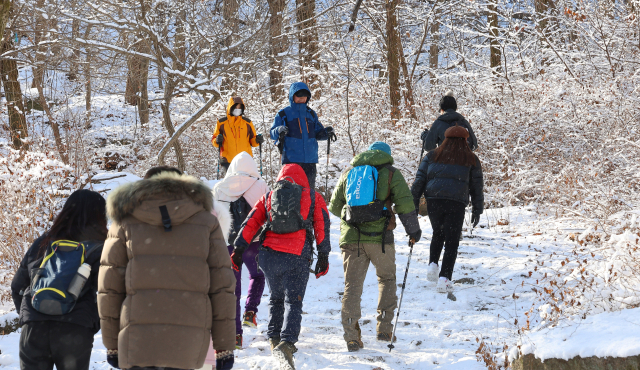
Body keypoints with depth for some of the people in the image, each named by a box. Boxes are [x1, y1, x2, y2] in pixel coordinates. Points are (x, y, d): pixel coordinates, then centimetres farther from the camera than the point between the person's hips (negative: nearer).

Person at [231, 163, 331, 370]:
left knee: (276, 298, 23)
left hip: (269, 255, 3)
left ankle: (274, 339, 21)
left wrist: (238, 250, 8)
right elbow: (322, 227, 6)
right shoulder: (313, 197, 15)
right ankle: (286, 343, -27)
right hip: (297, 258, -3)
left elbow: (251, 223, 11)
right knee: (293, 302, -7)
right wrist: (323, 257, 6)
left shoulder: (269, 196, 19)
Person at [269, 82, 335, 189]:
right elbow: (273, 134, 0)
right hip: (291, 159, -4)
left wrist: (326, 132, -2)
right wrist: (279, 131, -22)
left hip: (310, 160, 4)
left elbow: (318, 134, 19)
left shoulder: (311, 114, 16)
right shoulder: (284, 114, 4)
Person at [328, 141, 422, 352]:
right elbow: (405, 204, -1)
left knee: (352, 285, 5)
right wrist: (413, 231, 11)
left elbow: (334, 206, 23)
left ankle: (351, 337, -5)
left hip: (351, 238, 2)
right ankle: (384, 329, 13)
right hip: (380, 237, -2)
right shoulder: (391, 174, 7)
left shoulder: (348, 174, 18)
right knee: (387, 279, 19)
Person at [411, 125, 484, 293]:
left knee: (438, 233, 25)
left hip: (433, 200, 2)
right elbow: (476, 186, 13)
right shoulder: (471, 160, 12)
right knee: (451, 241, 2)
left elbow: (420, 180, 9)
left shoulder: (432, 156, 14)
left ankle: (433, 264, 9)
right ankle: (444, 279, -6)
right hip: (456, 203, -2)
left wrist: (413, 204, 10)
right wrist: (477, 210, 20)